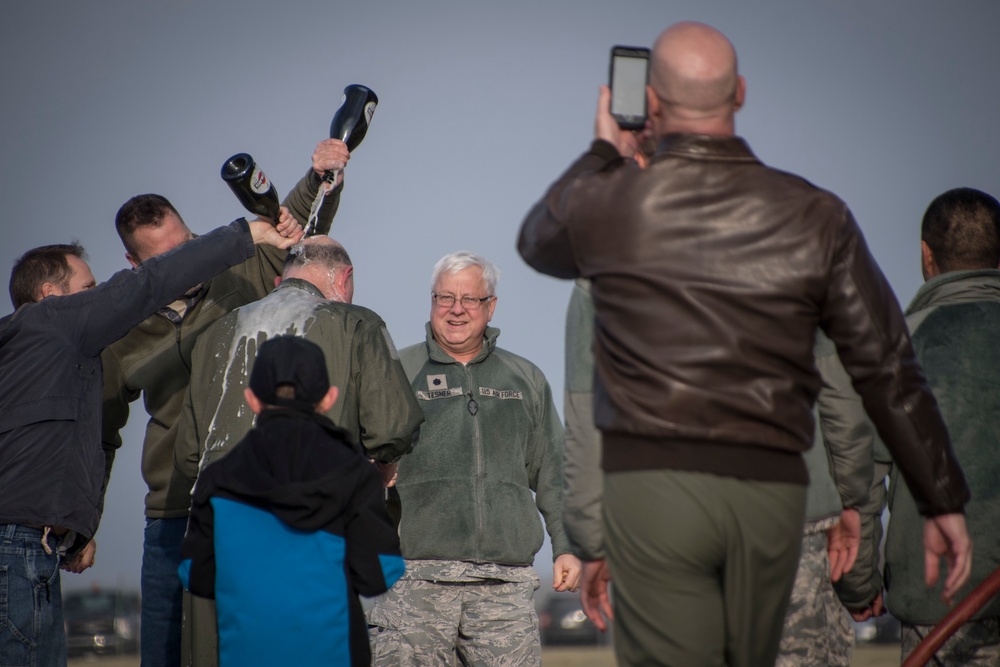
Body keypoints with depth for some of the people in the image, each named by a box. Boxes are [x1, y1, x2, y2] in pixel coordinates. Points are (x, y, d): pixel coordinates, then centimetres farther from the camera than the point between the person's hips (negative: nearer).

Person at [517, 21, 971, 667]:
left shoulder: (608, 202, -1)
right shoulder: (814, 216, 2)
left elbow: (537, 242, 25)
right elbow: (888, 369, 3)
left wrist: (602, 152, 36)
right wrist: (944, 500, 10)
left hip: (653, 481, -2)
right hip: (773, 491, 3)